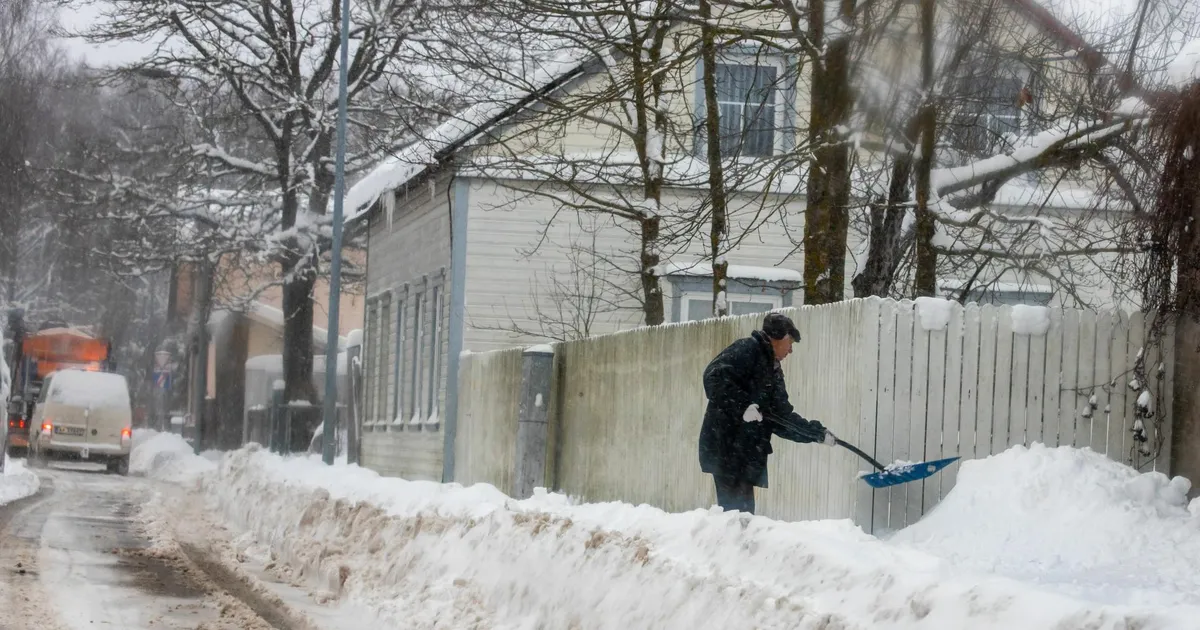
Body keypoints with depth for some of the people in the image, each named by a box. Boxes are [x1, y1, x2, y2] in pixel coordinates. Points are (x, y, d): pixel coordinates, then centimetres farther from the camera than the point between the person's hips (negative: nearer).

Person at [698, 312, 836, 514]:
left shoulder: (773, 370, 23)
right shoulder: (748, 349, -4)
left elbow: (783, 416, 23)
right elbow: (714, 378, -18)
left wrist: (818, 433, 16)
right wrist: (743, 405, -24)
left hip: (747, 452, 9)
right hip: (726, 446, -9)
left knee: (743, 510, 5)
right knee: (736, 507, -13)